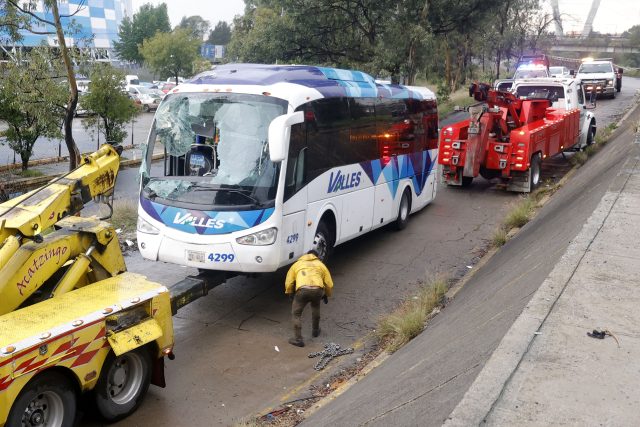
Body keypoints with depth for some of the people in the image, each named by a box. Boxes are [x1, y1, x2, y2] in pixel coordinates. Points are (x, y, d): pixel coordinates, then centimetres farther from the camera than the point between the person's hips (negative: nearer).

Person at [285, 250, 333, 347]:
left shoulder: (297, 264, 29)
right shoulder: (321, 264, 29)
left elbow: (288, 283, 22)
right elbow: (329, 284, 23)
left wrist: (290, 293, 40)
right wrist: (326, 295, 40)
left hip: (302, 290, -2)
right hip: (318, 290, 2)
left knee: (296, 314, 15)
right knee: (316, 308, 34)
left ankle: (298, 339, 8)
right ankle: (315, 330, 45)